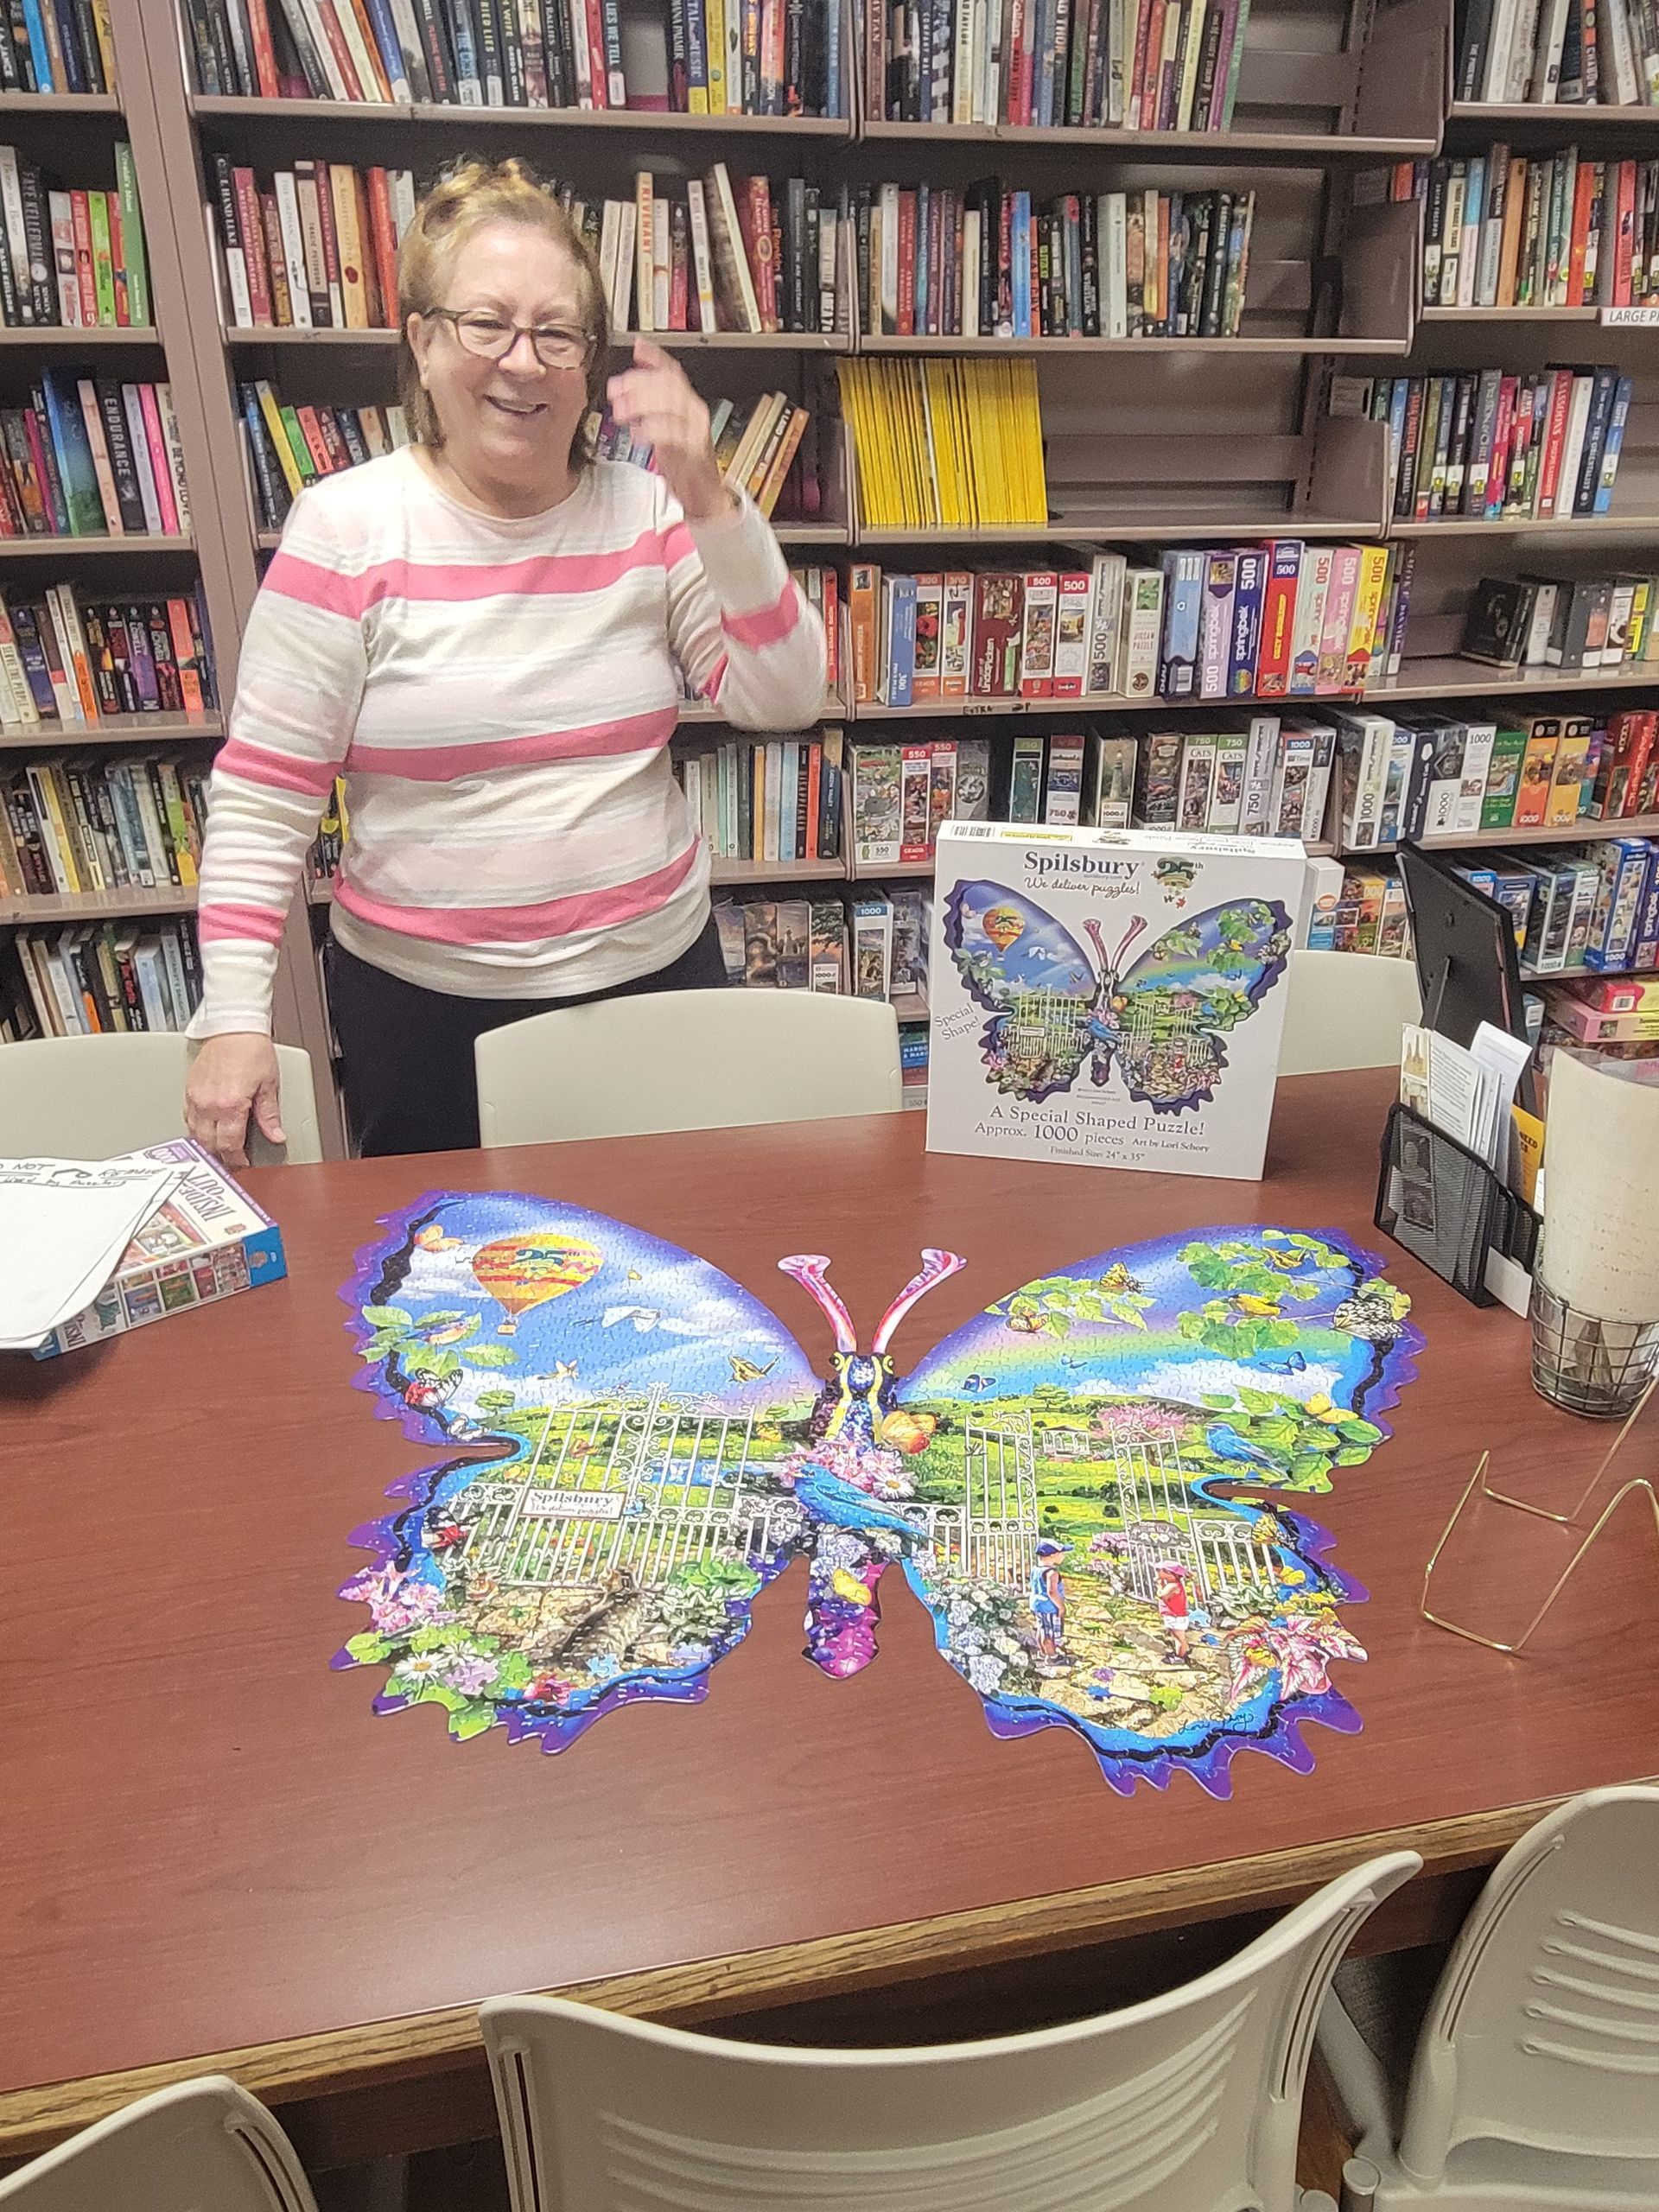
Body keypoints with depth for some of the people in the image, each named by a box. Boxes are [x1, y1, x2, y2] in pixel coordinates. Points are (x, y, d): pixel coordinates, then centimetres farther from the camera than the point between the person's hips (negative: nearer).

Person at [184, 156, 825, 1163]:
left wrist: (709, 502, -17)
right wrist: (236, 1018, -13)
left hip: (655, 969, 3)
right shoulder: (348, 527, -7)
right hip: (423, 1002, -2)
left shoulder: (650, 514, 0)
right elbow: (263, 797, -8)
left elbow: (784, 700, -7)